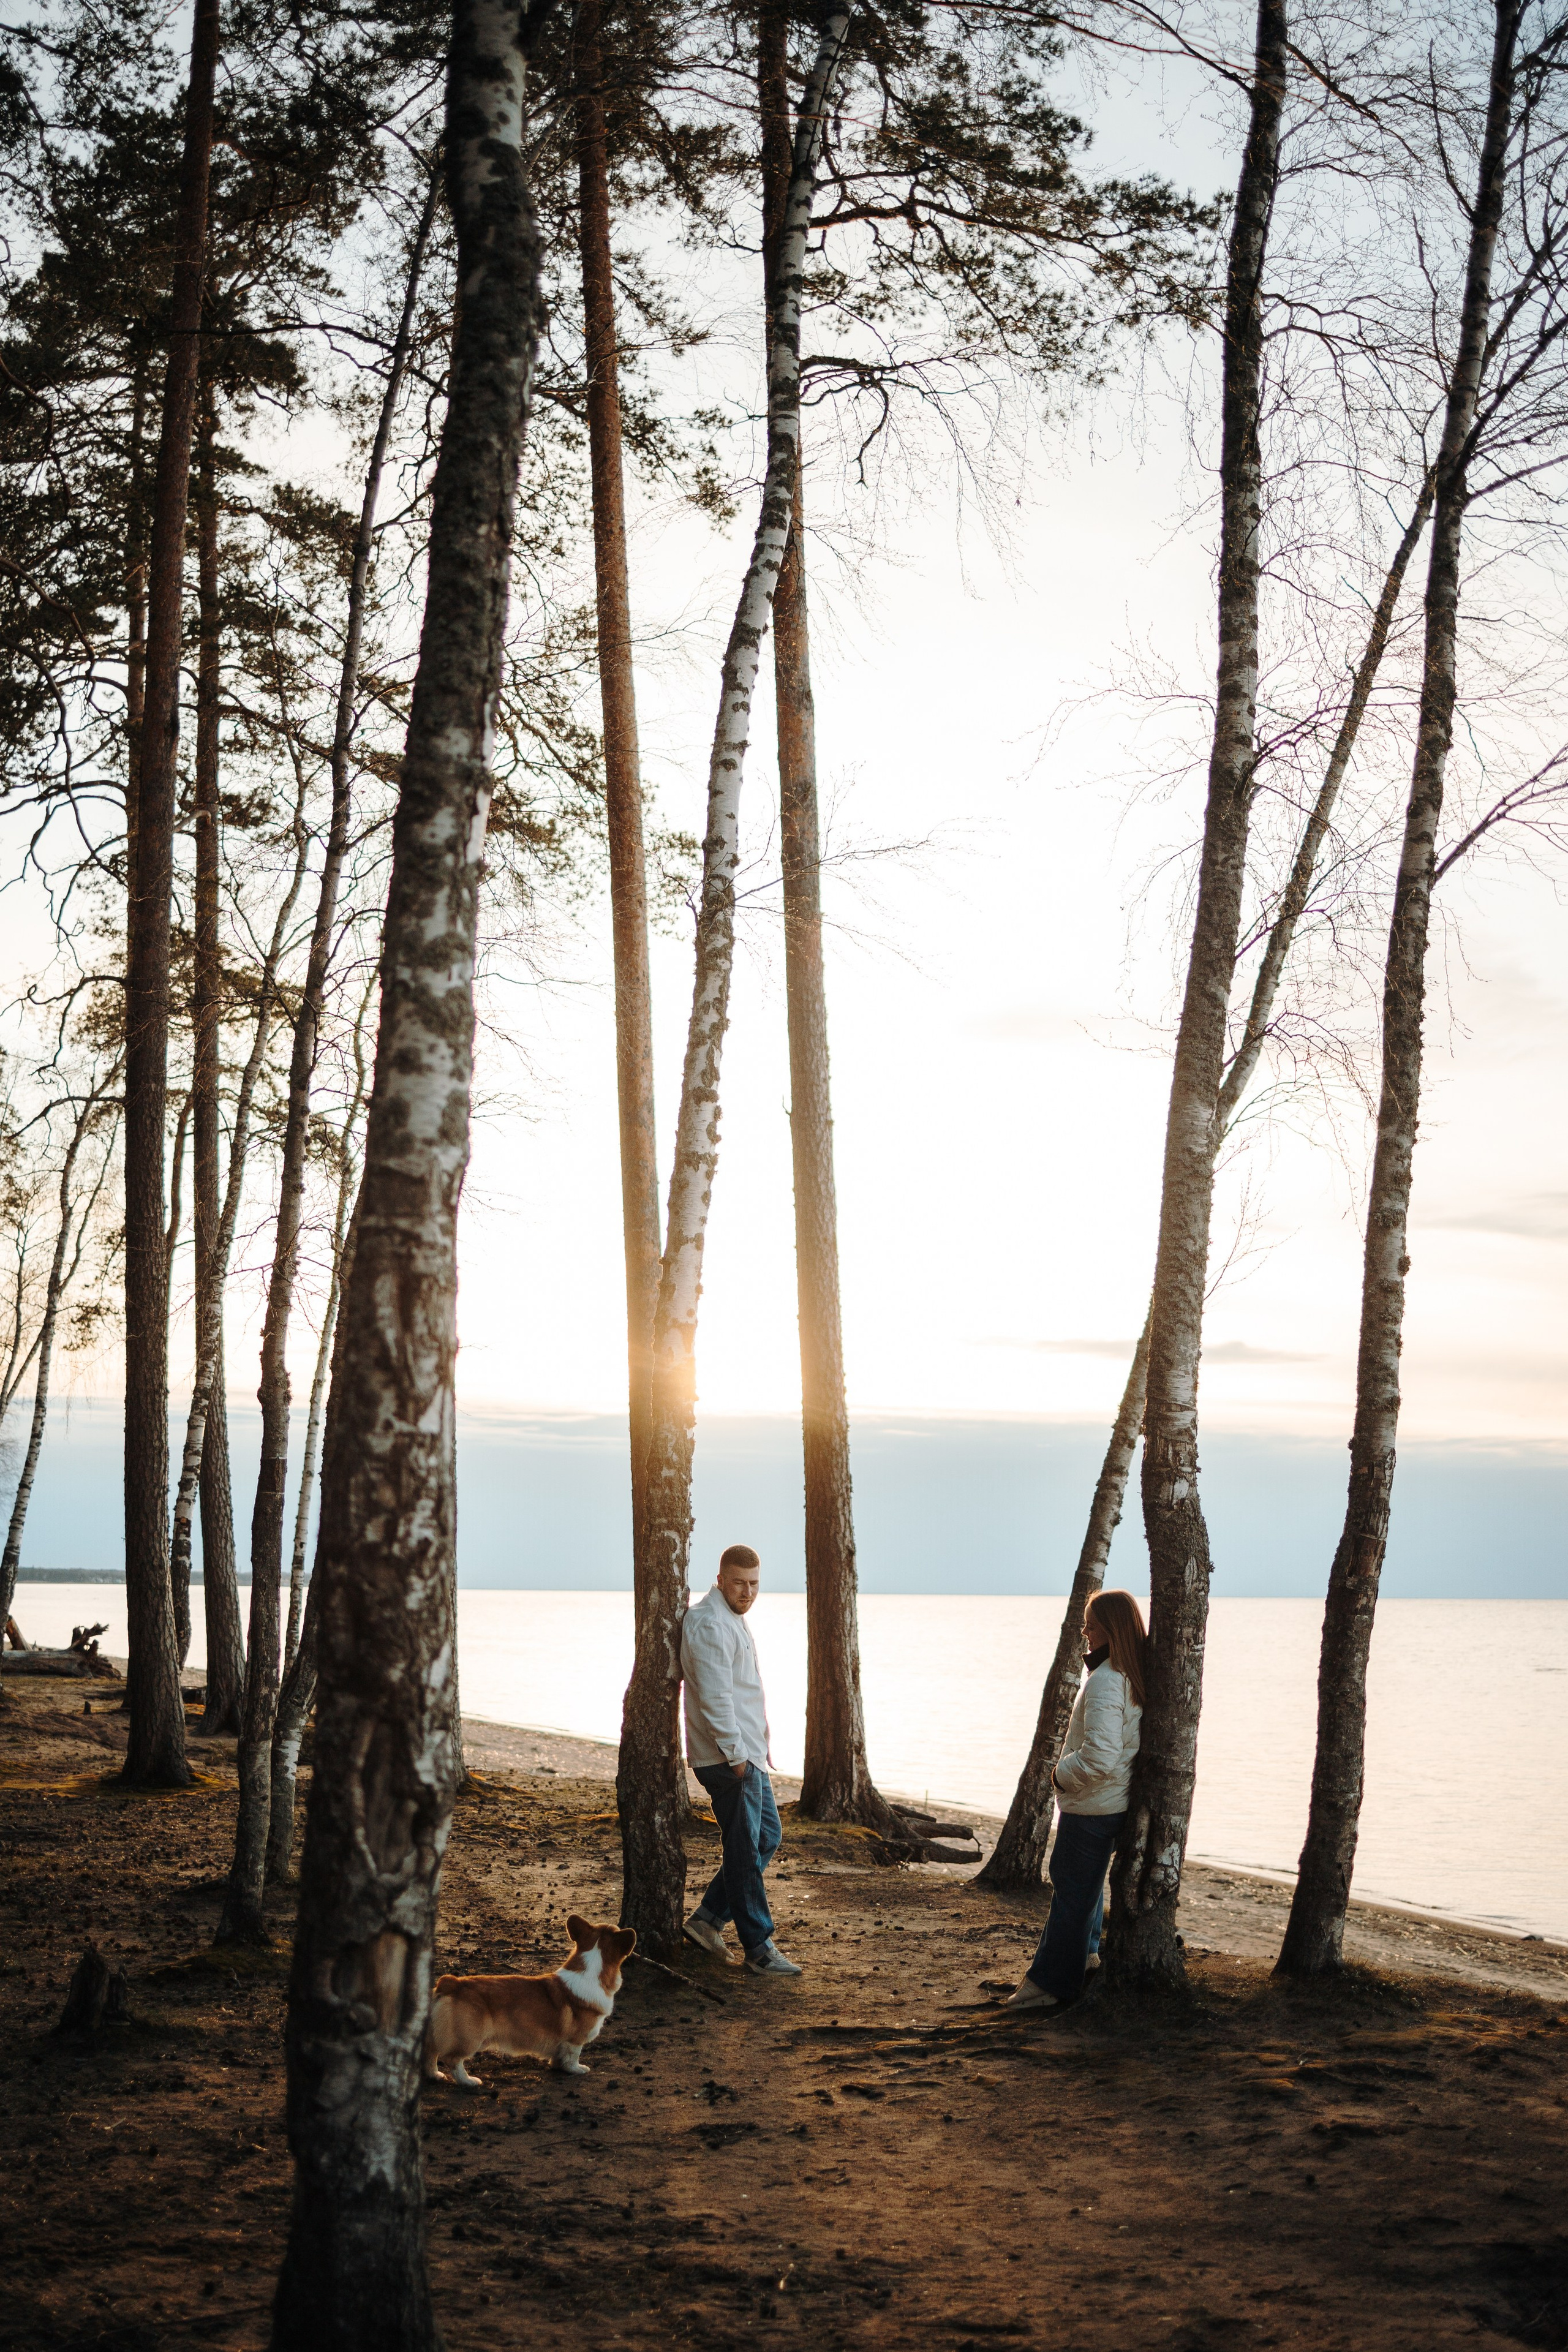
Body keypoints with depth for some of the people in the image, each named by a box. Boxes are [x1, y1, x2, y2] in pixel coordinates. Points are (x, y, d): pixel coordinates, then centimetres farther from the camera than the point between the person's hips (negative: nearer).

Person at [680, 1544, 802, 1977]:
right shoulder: (709, 1623, -16)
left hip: (748, 1754, 10)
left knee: (768, 1837, 15)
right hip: (728, 1758, -10)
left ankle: (708, 1920, 19)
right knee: (745, 1851, -5)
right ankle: (759, 1949, 0)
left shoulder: (734, 1618, 17)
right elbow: (715, 1696, -22)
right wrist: (735, 1754, -22)